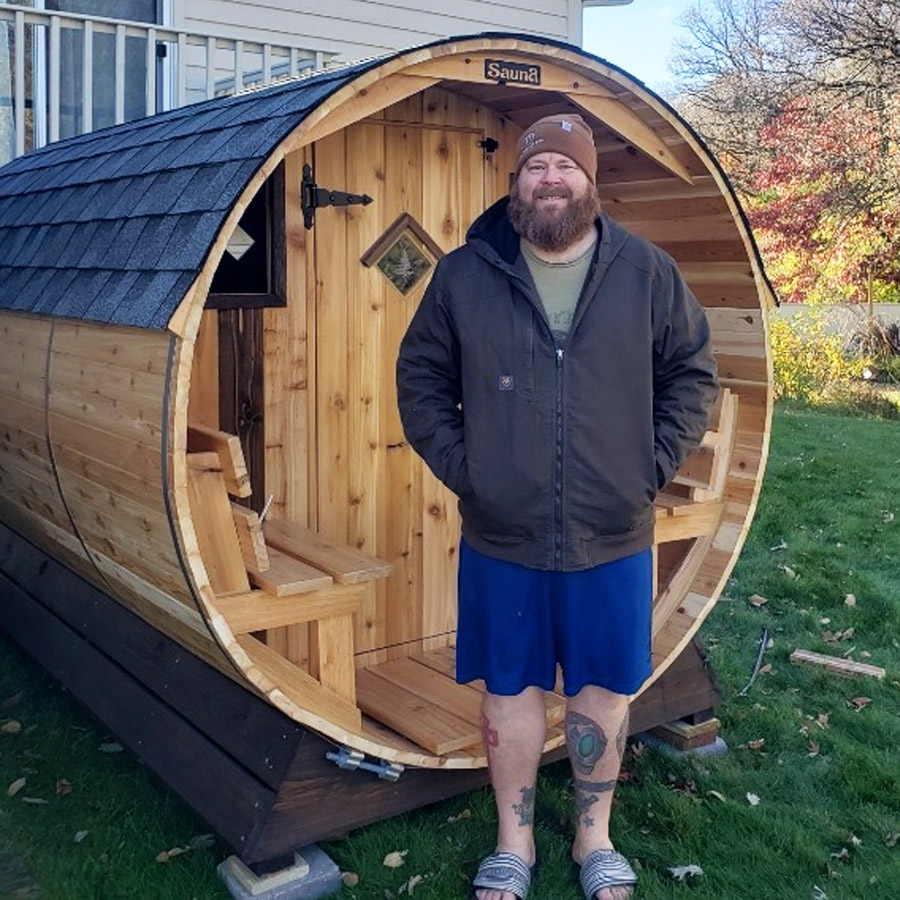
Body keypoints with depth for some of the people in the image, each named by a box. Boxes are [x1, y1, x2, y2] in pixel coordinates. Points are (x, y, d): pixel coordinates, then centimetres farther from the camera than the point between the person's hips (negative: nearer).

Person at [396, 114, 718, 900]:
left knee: (606, 689, 13)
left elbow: (692, 372, 7)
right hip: (501, 539, 0)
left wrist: (655, 463, -2)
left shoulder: (648, 273, -1)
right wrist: (457, 464, -2)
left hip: (614, 538, 1)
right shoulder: (465, 275, -1)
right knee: (510, 690, 12)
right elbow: (421, 376, 6)